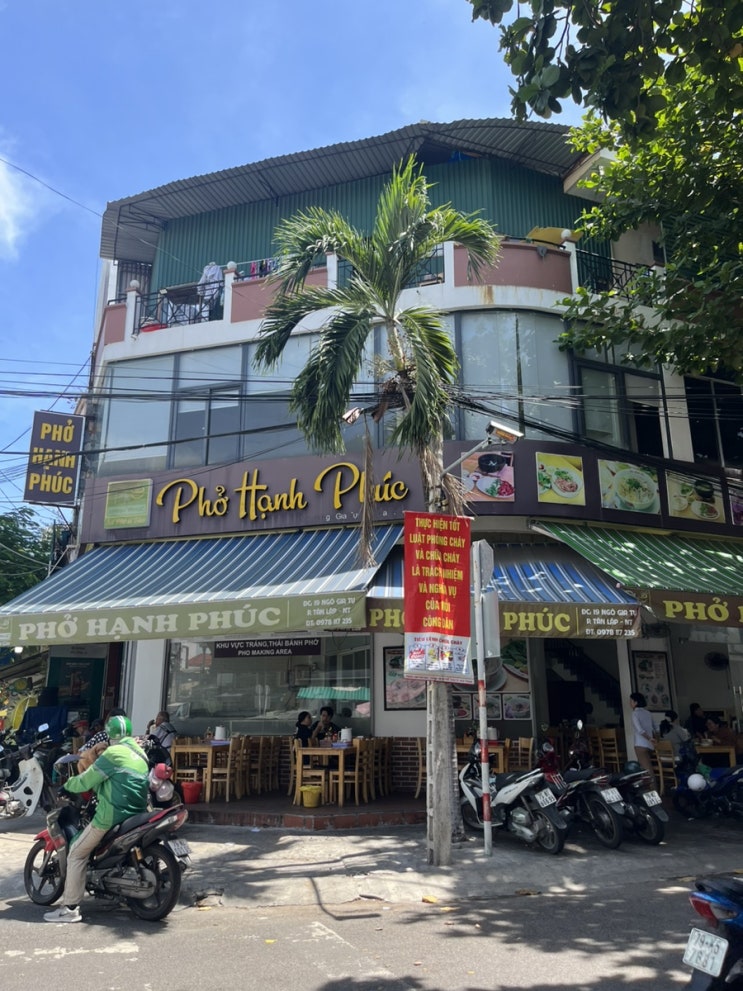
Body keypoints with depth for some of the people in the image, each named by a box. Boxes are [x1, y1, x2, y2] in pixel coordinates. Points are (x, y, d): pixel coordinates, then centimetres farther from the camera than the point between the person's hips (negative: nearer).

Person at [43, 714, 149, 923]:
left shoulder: (113, 753, -12)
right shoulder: (141, 755, 13)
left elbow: (87, 780, -6)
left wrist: (67, 786, 12)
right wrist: (99, 788, 33)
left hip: (112, 816, -9)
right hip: (135, 815, 9)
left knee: (77, 854, 4)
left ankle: (71, 908, 2)